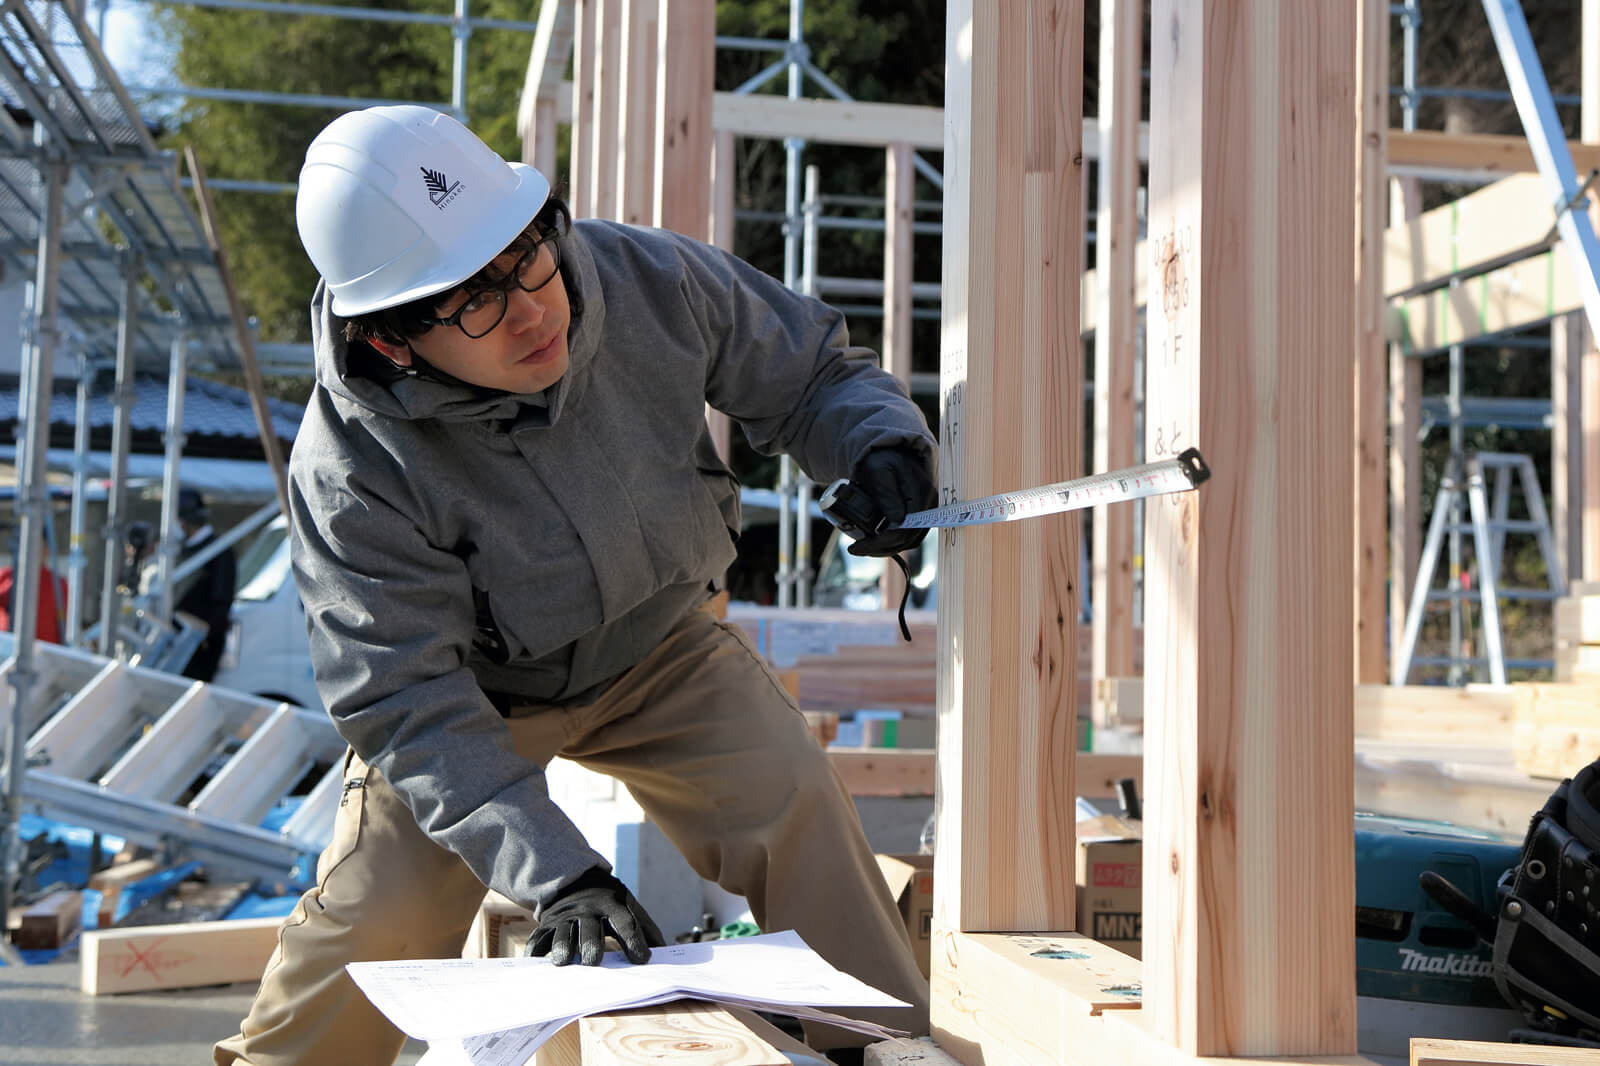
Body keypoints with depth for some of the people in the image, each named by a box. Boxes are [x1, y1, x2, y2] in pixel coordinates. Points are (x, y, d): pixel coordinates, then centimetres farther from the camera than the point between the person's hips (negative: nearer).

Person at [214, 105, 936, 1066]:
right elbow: (408, 703, -30)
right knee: (377, 923, -10)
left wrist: (881, 444, -31)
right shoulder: (353, 471, -32)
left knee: (797, 805, -17)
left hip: (662, 645, 3)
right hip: (472, 689, -2)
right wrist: (552, 869, -40)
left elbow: (812, 375, -7)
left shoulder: (654, 282, -25)